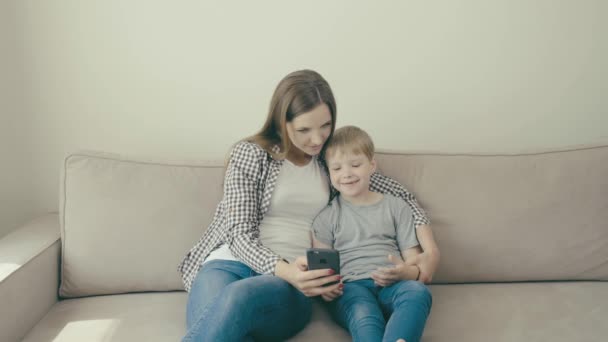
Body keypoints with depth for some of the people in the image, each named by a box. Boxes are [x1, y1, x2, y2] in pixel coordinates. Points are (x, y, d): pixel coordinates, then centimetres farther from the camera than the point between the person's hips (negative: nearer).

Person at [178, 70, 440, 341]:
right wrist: (283, 269, -23)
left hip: (290, 281, 2)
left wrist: (430, 249, 4)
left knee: (238, 296, -39)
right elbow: (240, 234, -3)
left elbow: (399, 195, 21)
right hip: (231, 263, -1)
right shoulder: (250, 153, 5)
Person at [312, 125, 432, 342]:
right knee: (363, 313, -38)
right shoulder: (327, 216, 18)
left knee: (418, 291, -35)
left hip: (391, 285, 2)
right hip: (350, 287, -1)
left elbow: (414, 263, 15)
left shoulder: (396, 208, 20)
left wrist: (404, 272, -11)